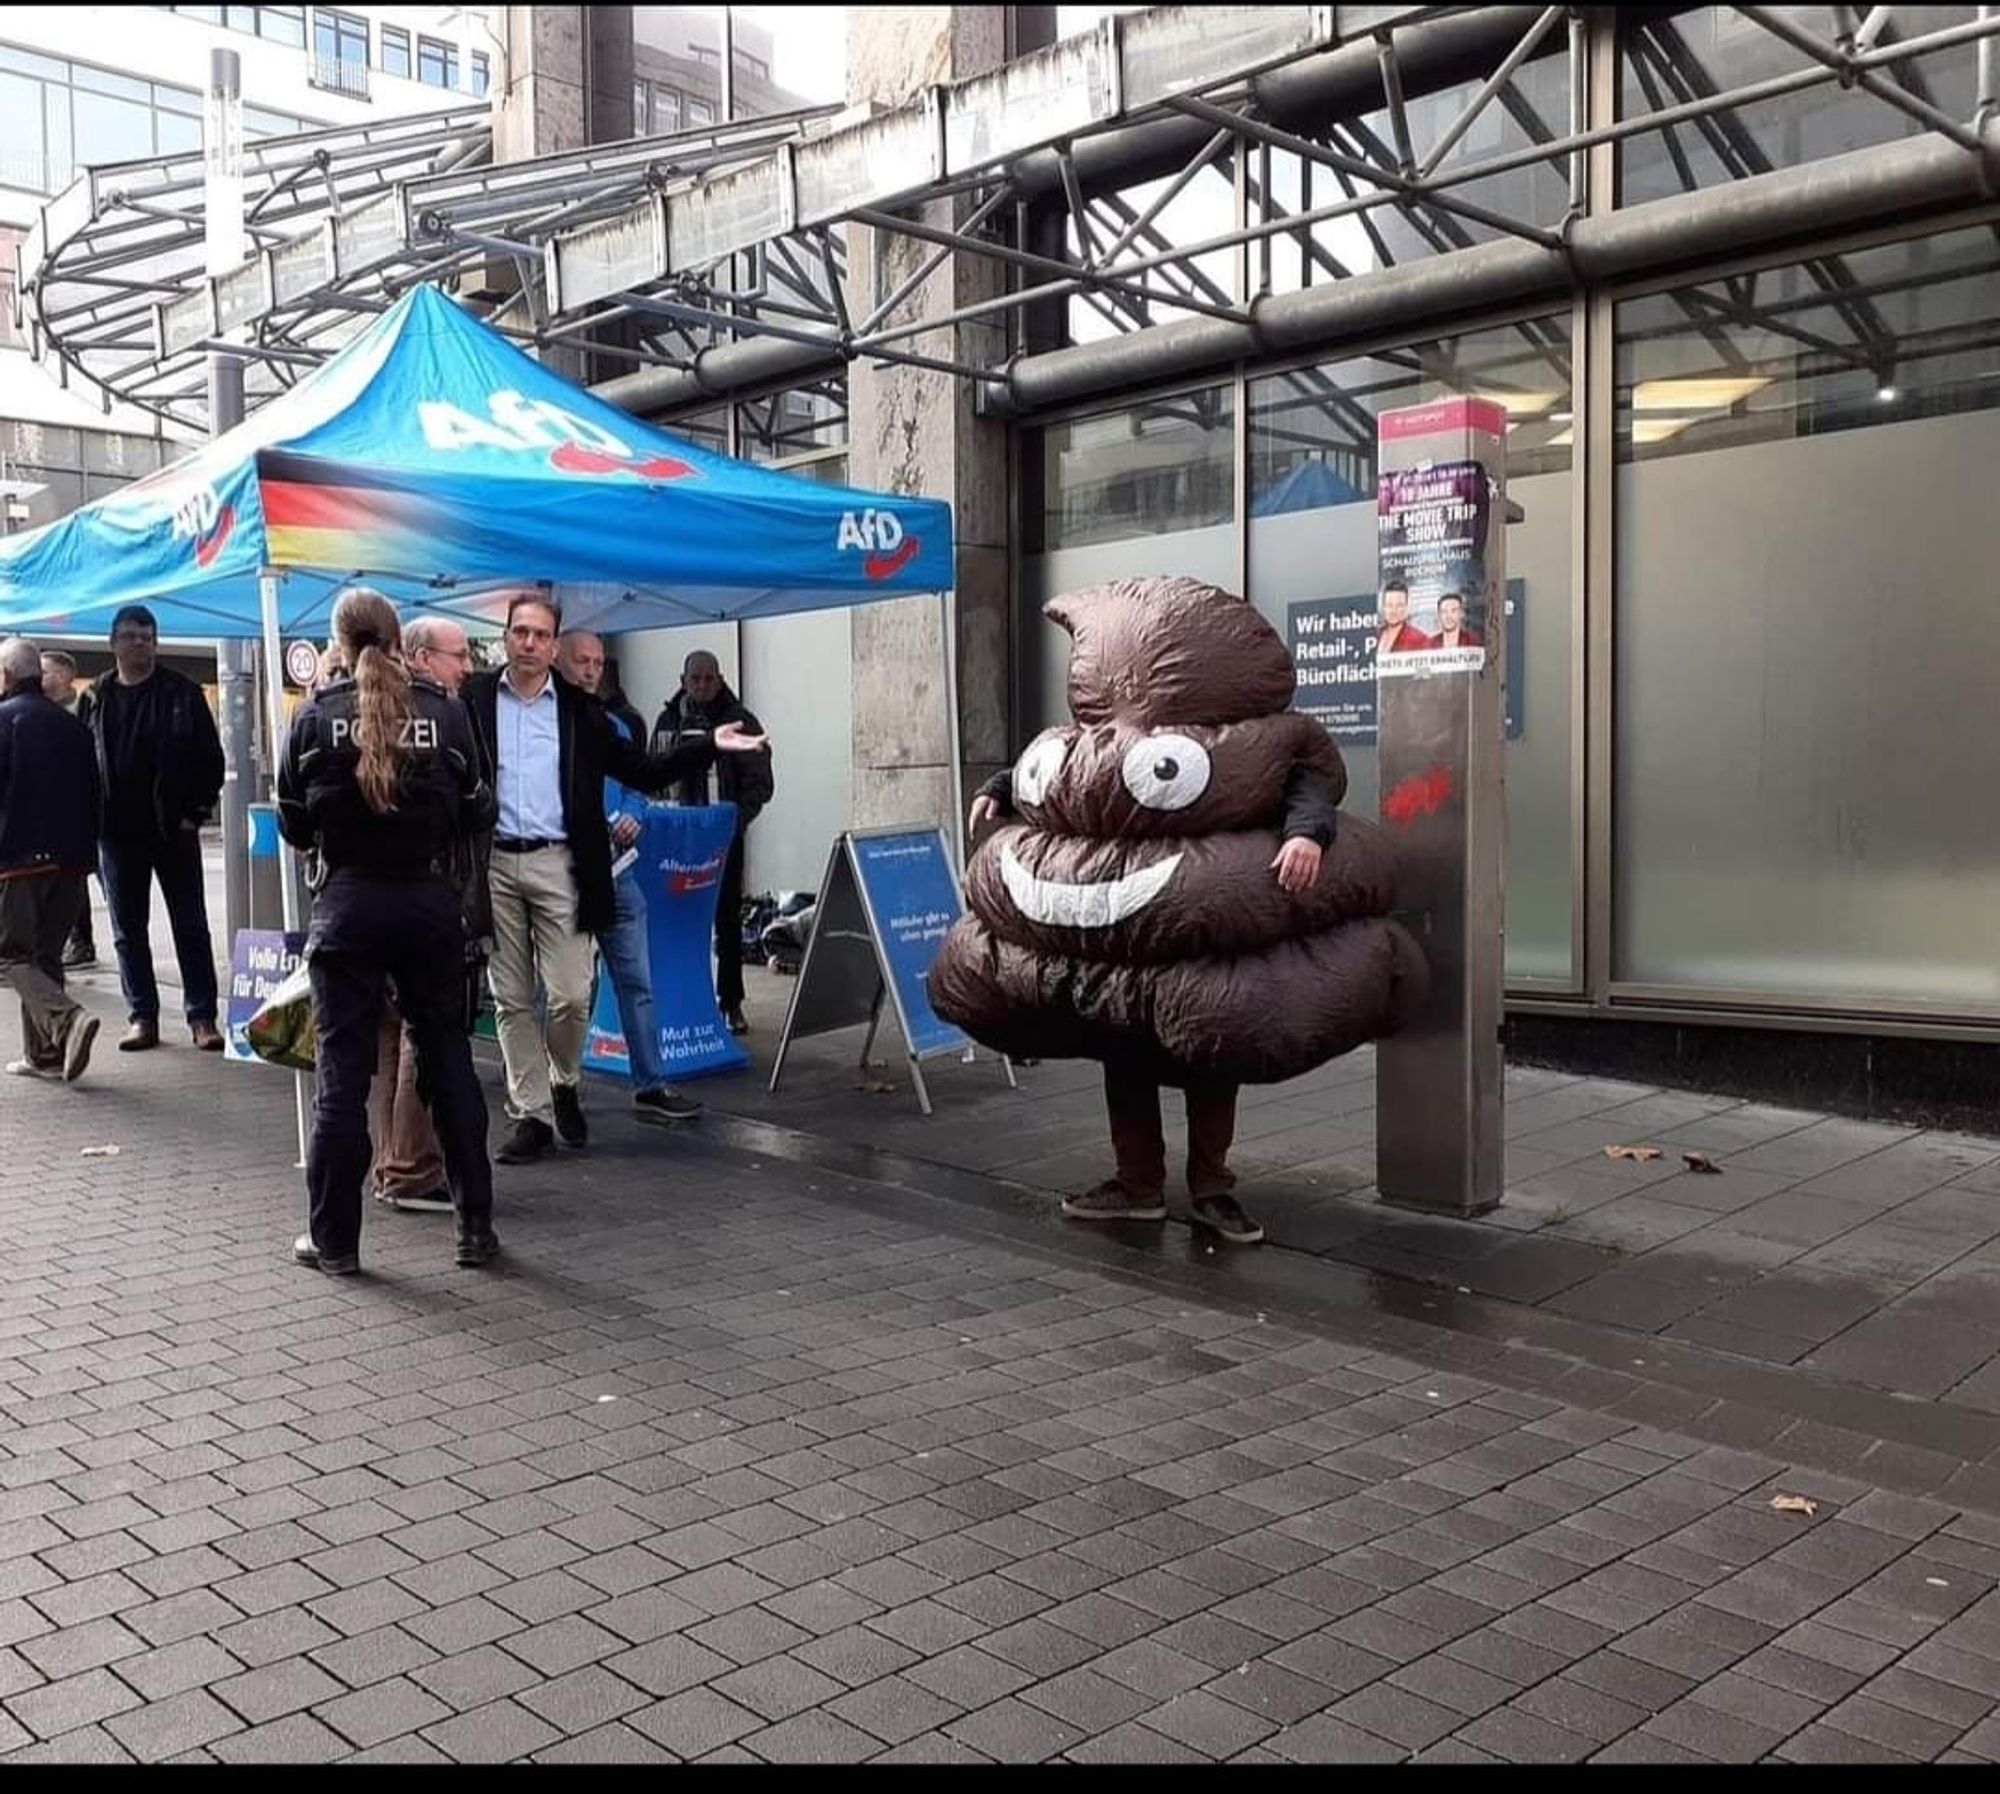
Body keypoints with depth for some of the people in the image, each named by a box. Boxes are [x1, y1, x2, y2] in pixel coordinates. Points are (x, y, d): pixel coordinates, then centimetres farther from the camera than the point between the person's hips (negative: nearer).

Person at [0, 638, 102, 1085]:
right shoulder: (71, 724, 14)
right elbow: (91, 791, 16)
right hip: (70, 858, 6)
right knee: (46, 955, 13)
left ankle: (68, 1019, -23)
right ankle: (43, 1053, 12)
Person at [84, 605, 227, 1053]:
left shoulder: (183, 694, 0)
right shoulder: (95, 700, 7)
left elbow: (210, 757, 0)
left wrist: (197, 810, -7)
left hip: (174, 830, -2)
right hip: (117, 832, 3)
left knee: (191, 927, 2)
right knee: (128, 931, 7)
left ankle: (202, 1017, 6)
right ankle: (142, 1017, 15)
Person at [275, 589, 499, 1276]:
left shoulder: (314, 716, -4)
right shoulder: (446, 711, -3)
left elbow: (293, 825, 2)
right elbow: (477, 813, 2)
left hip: (347, 904, -1)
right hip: (431, 901, 1)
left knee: (341, 1067, 5)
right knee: (448, 1057, 10)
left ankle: (334, 1239, 12)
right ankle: (475, 1225, 15)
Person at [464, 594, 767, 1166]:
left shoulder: (579, 711, 7)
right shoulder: (473, 700, 5)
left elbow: (646, 772, 9)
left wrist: (711, 746, 0)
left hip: (557, 864, 0)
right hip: (493, 865, 0)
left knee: (571, 995, -5)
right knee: (511, 1000, 6)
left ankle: (564, 1084, 23)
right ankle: (531, 1114, 16)